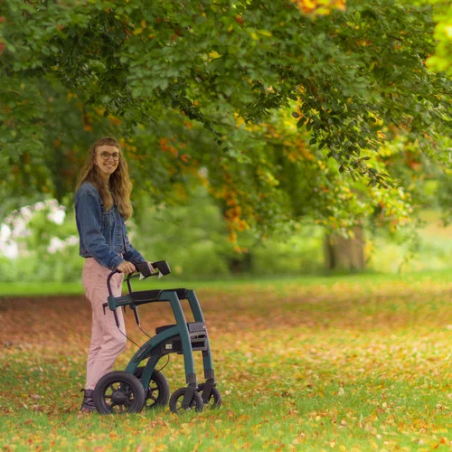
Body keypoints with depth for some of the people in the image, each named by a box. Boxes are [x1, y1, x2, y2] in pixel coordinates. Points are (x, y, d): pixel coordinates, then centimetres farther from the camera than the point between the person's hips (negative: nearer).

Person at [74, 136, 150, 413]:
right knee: (116, 337, -14)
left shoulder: (114, 192, 18)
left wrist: (139, 260, 11)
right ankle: (90, 395, -11)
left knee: (101, 338, 9)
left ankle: (93, 399, 12)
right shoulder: (88, 192, -11)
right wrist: (116, 261, -29)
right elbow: (91, 237, -19)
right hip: (99, 269, -9)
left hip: (115, 269, 9)